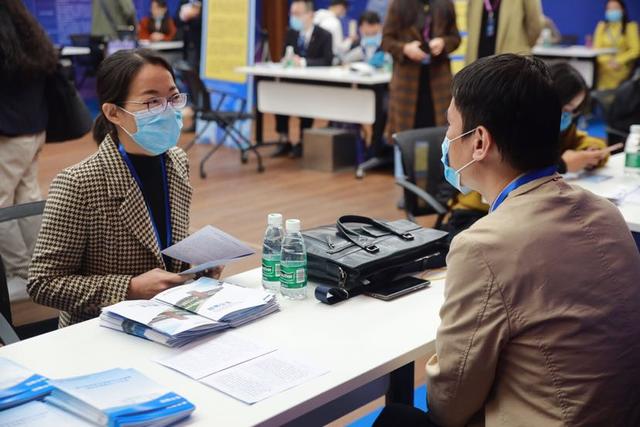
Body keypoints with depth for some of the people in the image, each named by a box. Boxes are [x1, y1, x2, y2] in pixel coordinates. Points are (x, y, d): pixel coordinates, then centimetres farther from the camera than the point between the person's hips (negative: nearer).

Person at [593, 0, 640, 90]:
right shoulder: (602, 26, 12)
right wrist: (607, 61, -13)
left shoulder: (631, 26, 2)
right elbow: (597, 47, 6)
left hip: (622, 67, -2)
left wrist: (618, 61, -16)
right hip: (604, 67, 2)